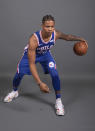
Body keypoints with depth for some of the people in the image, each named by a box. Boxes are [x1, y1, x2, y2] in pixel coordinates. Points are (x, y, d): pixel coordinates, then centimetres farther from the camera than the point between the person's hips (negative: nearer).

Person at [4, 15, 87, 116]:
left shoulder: (56, 34, -30)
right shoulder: (34, 39, -43)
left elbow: (67, 37, -2)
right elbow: (31, 64, -43)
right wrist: (39, 83, -50)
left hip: (45, 54, 2)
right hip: (30, 54, -2)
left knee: (54, 74, -16)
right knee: (19, 74, -3)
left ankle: (58, 101, 0)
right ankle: (14, 92, 33)